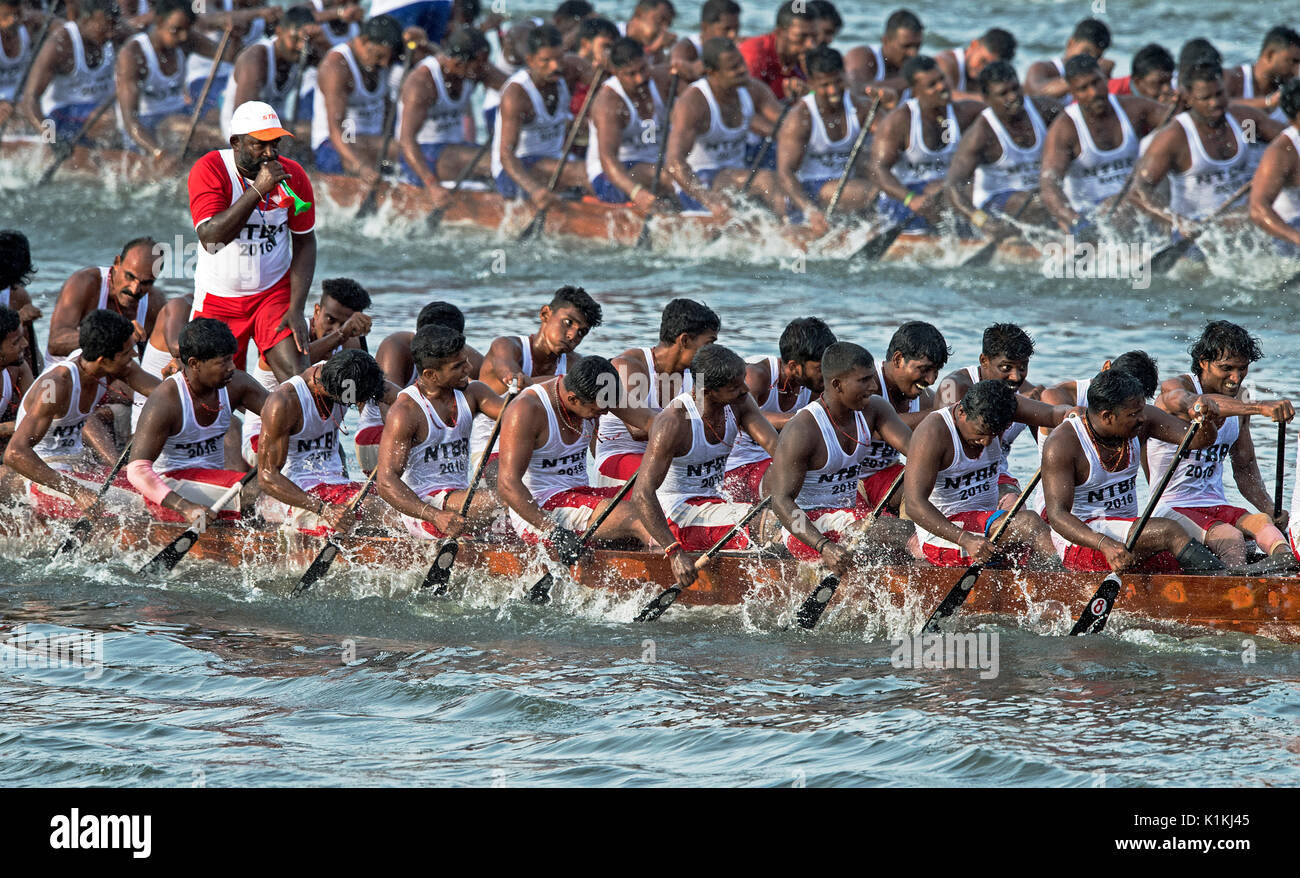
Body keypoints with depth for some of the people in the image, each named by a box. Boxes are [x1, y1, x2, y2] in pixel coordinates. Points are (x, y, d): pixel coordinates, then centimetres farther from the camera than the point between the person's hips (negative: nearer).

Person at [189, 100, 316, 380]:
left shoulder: (293, 175, -5)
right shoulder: (209, 170, -14)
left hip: (274, 291, 1)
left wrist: (296, 308, -8)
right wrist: (257, 190, -31)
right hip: (219, 299, -1)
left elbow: (304, 243, 2)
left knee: (297, 375, -18)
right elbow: (211, 238, -26)